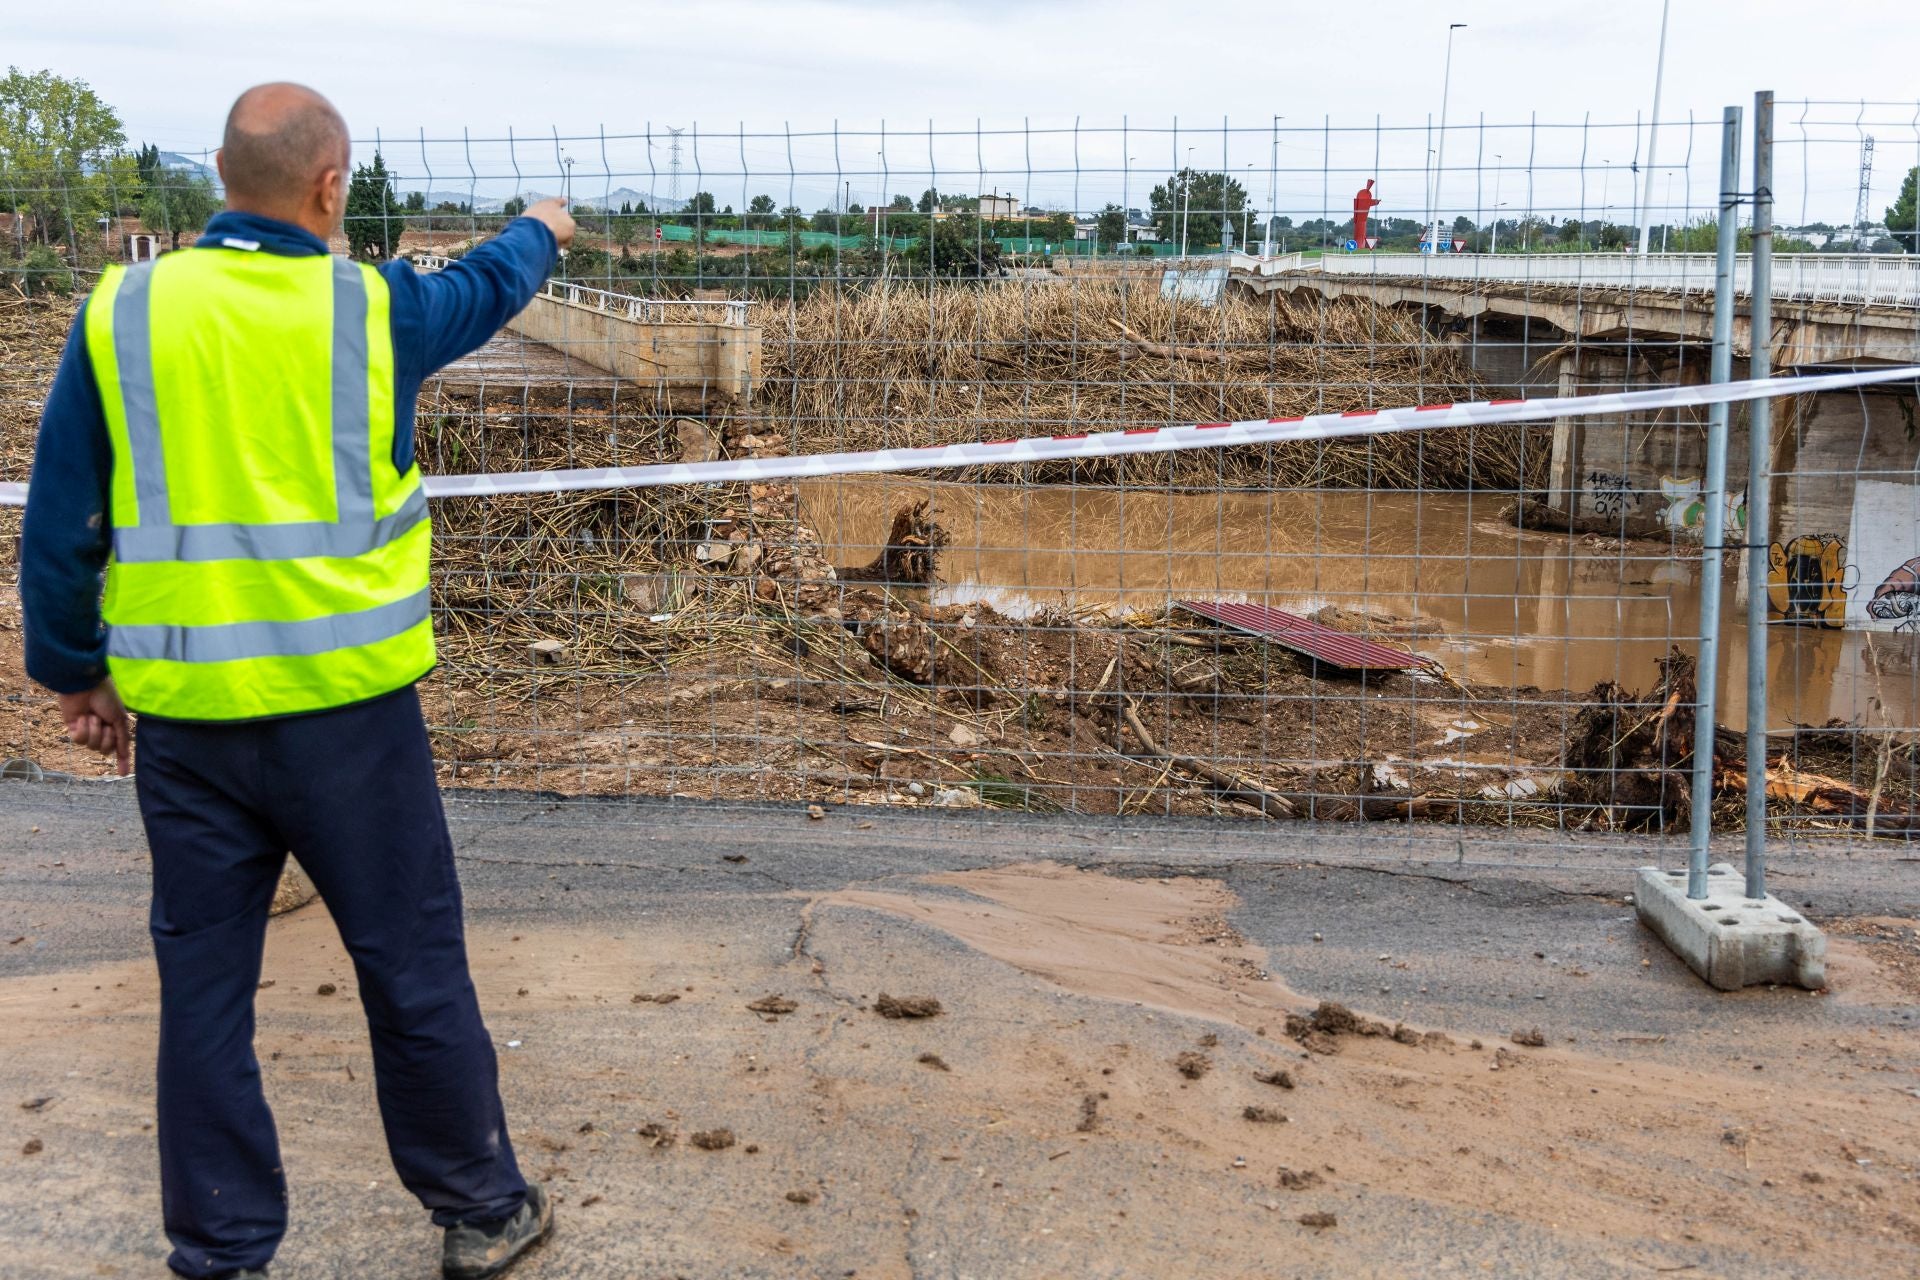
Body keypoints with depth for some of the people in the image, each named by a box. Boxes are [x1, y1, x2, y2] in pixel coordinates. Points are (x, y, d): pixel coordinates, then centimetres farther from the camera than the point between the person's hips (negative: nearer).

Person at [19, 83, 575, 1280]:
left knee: (203, 984, 12)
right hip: (346, 705, -2)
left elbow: (60, 523, 4)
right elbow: (481, 290, 19)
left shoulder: (120, 315, 0)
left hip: (183, 718, 2)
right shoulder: (372, 309, -4)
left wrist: (74, 668, 16)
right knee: (413, 970, 10)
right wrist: (540, 232, 39)